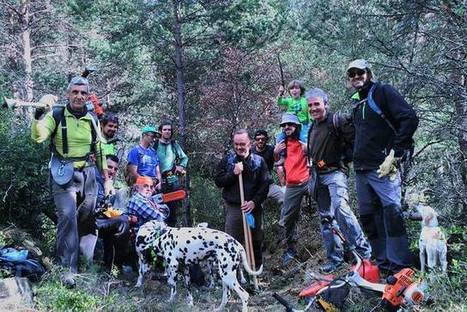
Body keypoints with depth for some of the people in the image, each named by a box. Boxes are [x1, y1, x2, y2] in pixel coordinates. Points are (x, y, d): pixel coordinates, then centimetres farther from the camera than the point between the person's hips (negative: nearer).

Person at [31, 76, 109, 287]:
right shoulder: (56, 116, -1)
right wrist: (39, 115, -34)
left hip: (87, 173, 4)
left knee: (88, 218, 8)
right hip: (63, 173, -4)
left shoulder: (92, 120, 11)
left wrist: (106, 178, 18)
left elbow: (99, 151, 19)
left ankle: (88, 260, 23)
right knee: (67, 216, -16)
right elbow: (38, 137, -18)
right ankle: (68, 268, -13)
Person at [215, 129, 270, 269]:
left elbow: (265, 185, -1)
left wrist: (254, 202, -13)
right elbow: (218, 181, -1)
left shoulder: (259, 161, 2)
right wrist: (233, 173, -15)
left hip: (253, 207, 1)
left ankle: (257, 270, 26)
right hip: (232, 207, -1)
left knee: (256, 241, 11)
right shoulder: (227, 160, 3)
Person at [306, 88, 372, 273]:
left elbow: (355, 138, -17)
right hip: (318, 176, 8)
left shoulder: (336, 121, -6)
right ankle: (335, 258, 17)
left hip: (335, 173, -8)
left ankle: (363, 251, -20)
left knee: (340, 209, -28)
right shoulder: (312, 128, 19)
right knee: (325, 218, 8)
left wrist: (344, 158, -16)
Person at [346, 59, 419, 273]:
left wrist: (394, 154, -17)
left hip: (382, 167, -8)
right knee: (368, 216, 9)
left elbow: (409, 119, -13)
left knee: (391, 211, -14)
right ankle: (383, 263, 18)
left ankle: (401, 267, -10)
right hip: (361, 170, 8)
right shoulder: (356, 103, 20)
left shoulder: (383, 92, -2)